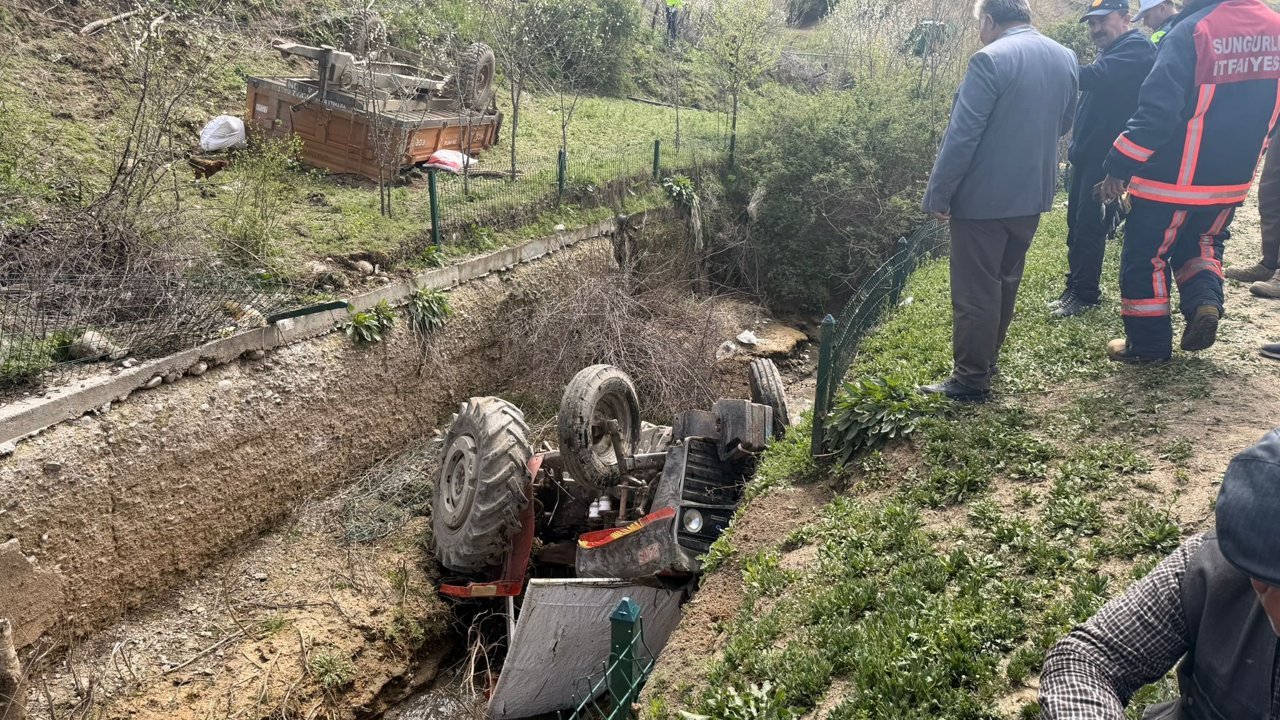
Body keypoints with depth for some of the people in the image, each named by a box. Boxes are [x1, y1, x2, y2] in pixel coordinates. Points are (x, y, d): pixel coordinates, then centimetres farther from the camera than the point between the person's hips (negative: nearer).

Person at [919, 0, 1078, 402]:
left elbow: (962, 135, -19)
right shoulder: (1066, 58, 6)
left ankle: (971, 381, 8)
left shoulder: (990, 60, -18)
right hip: (1032, 191, 8)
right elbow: (1063, 124, 18)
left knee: (975, 291, 0)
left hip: (984, 195, -8)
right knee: (1005, 281, 20)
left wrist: (938, 194, -13)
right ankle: (986, 357, 33)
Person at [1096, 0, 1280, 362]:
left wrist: (1119, 166, -17)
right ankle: (1205, 301, 4)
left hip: (1173, 178, -6)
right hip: (1233, 179, 6)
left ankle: (1147, 343, 15)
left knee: (1145, 256, 8)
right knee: (1202, 241, 28)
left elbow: (1157, 109, -23)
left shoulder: (1192, 31, -18)